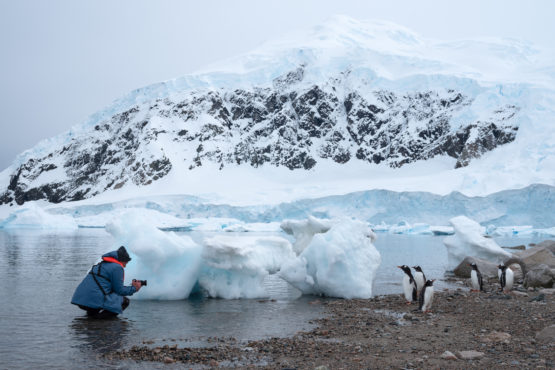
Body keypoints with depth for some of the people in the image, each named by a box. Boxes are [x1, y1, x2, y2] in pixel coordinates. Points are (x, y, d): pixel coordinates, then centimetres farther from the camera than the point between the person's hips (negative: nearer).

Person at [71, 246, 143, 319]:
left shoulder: (100, 264, 24)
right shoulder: (117, 267, -4)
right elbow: (119, 290, -3)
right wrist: (134, 289, 12)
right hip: (95, 301, -9)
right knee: (125, 301, 3)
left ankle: (91, 312, 10)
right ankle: (100, 315, -12)